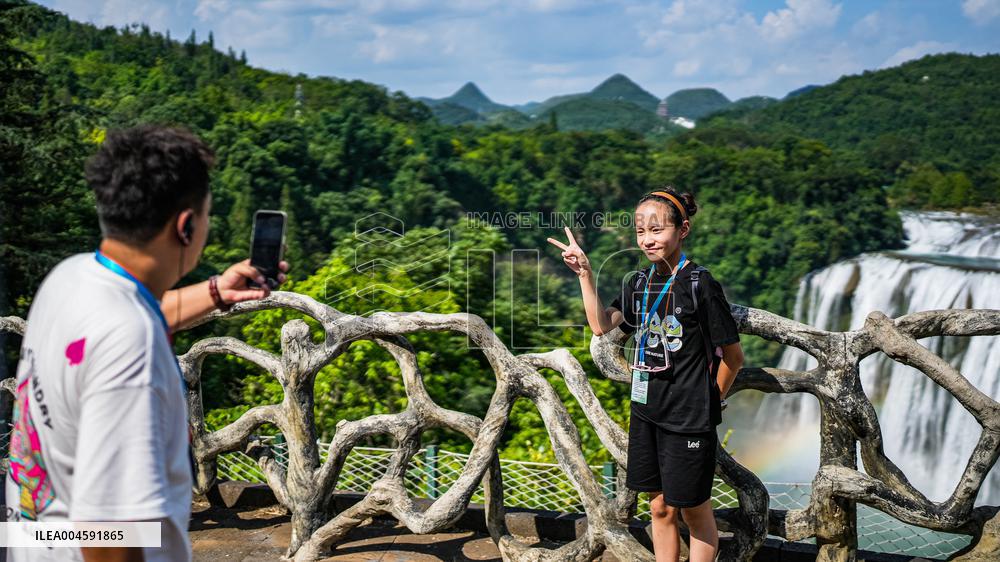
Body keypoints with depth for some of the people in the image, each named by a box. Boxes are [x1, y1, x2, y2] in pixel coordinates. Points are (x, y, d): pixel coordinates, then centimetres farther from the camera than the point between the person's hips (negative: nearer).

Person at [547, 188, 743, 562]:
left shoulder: (700, 284, -13)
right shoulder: (639, 283, 6)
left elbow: (733, 355, -9)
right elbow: (601, 324, -6)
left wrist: (711, 398, 0)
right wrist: (584, 273, -10)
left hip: (689, 419, -6)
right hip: (647, 411, 6)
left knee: (694, 511, 6)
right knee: (660, 508, 16)